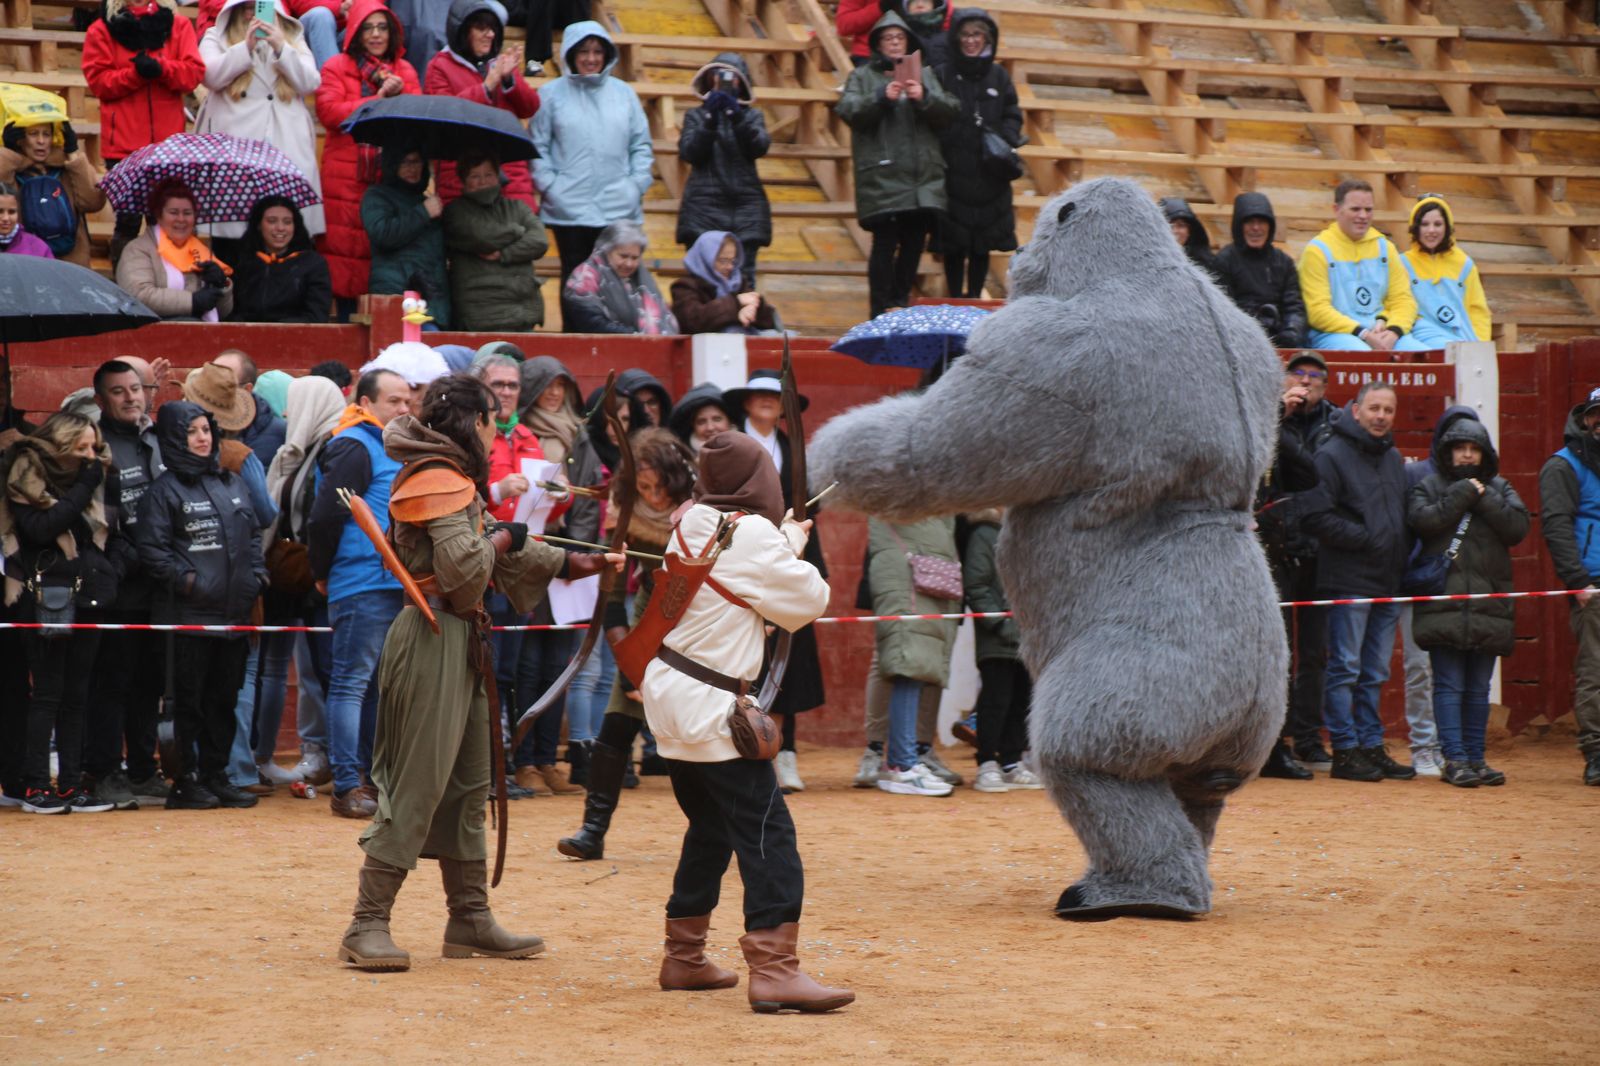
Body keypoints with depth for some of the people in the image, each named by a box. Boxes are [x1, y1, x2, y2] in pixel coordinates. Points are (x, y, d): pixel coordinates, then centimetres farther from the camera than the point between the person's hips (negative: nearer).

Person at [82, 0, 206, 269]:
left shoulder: (178, 26, 9)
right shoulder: (102, 31, 5)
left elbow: (194, 72, -2)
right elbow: (98, 81, -4)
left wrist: (161, 68, -19)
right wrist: (135, 73, -17)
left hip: (169, 142, 1)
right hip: (123, 145, -1)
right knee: (128, 220, 1)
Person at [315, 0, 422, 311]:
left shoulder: (404, 71, 17)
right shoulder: (336, 68, 6)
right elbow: (328, 111, -9)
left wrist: (398, 95, -10)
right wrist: (378, 100, -10)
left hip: (393, 178, 3)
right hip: (347, 178, -3)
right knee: (347, 250, -5)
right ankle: (346, 321, -1)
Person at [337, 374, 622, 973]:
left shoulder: (454, 479, 20)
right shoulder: (439, 480, -13)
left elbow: (512, 558, 24)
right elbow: (464, 567, -24)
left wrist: (585, 564, 21)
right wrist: (501, 538, -5)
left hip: (459, 640, 11)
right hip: (434, 638, -11)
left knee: (467, 785, 13)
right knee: (417, 787, -10)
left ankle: (470, 921, 19)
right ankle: (368, 925, -8)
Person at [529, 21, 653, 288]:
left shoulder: (624, 92, 10)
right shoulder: (551, 93, 3)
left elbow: (641, 145, 12)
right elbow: (537, 147, 2)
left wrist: (637, 184, 2)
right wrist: (549, 185, -7)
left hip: (620, 210, 2)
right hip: (570, 210, -2)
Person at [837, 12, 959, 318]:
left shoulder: (926, 75, 18)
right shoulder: (863, 77, 12)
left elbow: (951, 111, 6)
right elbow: (849, 111, -5)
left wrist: (925, 97, -13)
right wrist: (881, 97, -19)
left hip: (923, 178, 3)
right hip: (883, 176, -3)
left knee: (914, 242, 4)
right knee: (885, 242, -8)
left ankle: (900, 304, 16)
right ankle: (880, 312, -5)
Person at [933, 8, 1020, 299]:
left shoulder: (998, 76, 9)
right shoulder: (941, 75, -2)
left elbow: (1012, 115, 12)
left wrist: (1005, 141, -7)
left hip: (989, 177, 3)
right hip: (953, 174, -3)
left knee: (982, 246, 7)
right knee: (954, 245, 1)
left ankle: (974, 299, 16)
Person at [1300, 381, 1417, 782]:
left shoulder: (1393, 459, 17)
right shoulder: (1333, 456, -8)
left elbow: (1405, 514, 24)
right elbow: (1317, 517, -15)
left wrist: (1405, 555, 7)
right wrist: (1365, 539, -16)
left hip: (1388, 581, 7)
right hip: (1348, 581, -7)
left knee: (1375, 673, 11)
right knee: (1345, 670, -3)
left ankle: (1372, 746, 16)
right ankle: (1345, 750, 0)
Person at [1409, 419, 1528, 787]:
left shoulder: (1499, 489, 14)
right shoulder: (1430, 485, 7)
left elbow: (1518, 528, 0)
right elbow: (1422, 519, -13)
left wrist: (1484, 499, -7)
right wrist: (1463, 494, -10)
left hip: (1488, 602, 3)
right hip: (1443, 601, -3)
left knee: (1478, 688, 8)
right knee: (1449, 685, -7)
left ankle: (1475, 757, 14)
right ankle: (1454, 759, -7)